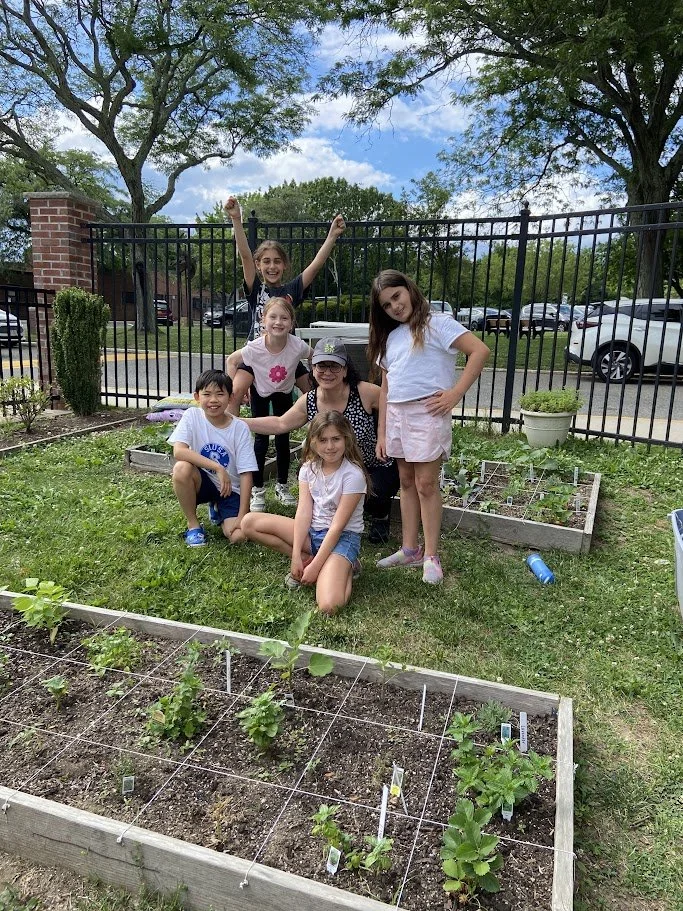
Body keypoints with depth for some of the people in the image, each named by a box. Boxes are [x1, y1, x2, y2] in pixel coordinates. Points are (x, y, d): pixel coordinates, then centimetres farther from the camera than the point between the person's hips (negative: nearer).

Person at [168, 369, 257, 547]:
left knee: (238, 535, -22)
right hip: (203, 482, 0)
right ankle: (193, 524, -8)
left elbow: (246, 473, -13)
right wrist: (218, 468, -33)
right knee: (181, 468, -33)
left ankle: (217, 509, 16)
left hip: (230, 489, 0)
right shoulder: (192, 416, -11)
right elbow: (178, 451, -27)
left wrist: (242, 516, -18)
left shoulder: (240, 428, -12)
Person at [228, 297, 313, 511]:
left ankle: (282, 485, 24)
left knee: (283, 439, 6)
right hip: (260, 391, -1)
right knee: (261, 439, -2)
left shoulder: (298, 346, -33)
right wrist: (234, 388, -12)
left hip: (284, 392, 1)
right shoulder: (253, 349, -34)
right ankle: (257, 490, 9)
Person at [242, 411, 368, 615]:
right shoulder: (309, 468, 0)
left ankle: (342, 568, 4)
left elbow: (338, 526, -19)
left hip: (343, 537, -6)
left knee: (329, 605, -30)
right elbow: (304, 512, -7)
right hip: (311, 532, 6)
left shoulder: (353, 475, -18)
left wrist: (315, 566, -19)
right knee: (250, 523, -7)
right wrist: (296, 556, -15)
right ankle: (307, 561, -3)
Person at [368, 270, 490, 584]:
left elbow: (480, 351, -13)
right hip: (396, 414, 7)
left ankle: (431, 556, 5)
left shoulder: (436, 324, -4)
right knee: (407, 482, 11)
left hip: (427, 412, -7)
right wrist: (381, 433, 12)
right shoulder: (390, 337, 15)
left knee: (426, 484, -4)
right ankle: (409, 549, 20)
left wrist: (456, 393, -16)